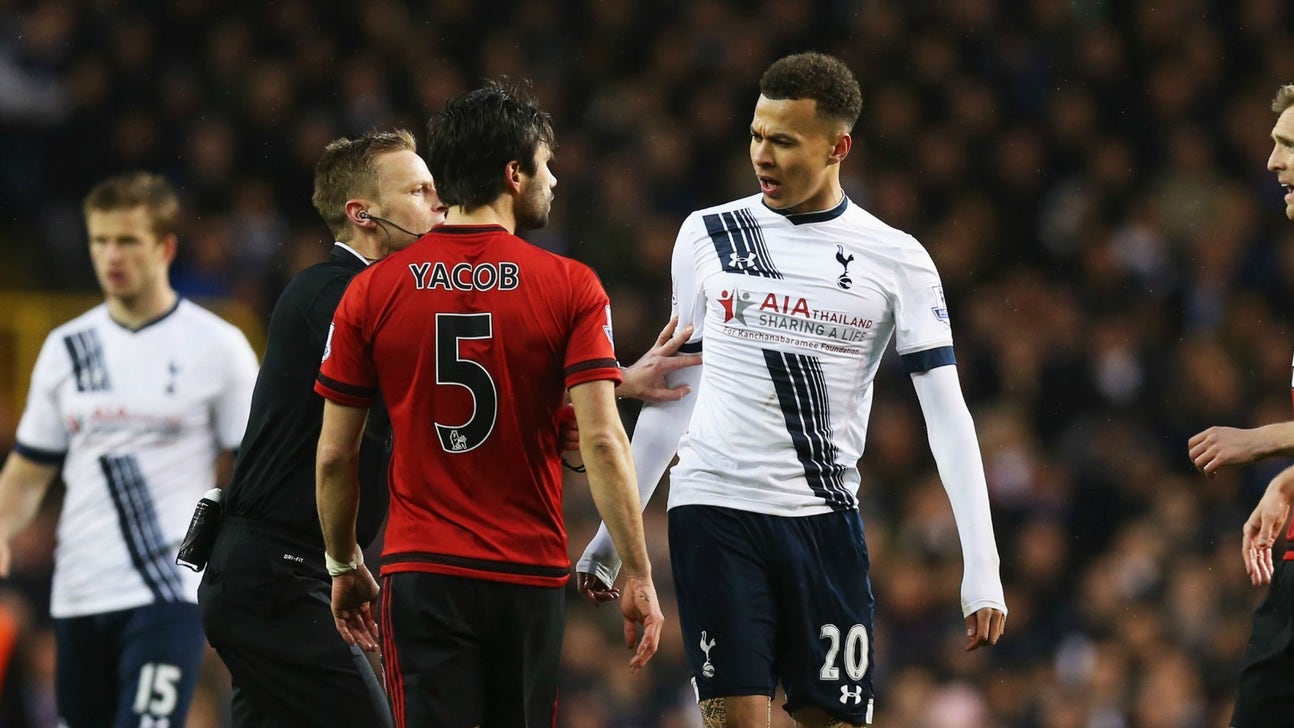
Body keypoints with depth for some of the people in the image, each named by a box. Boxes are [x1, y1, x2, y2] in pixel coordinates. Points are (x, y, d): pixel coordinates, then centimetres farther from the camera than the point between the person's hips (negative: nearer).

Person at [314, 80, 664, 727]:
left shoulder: (371, 292, 1)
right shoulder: (571, 289, -4)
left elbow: (334, 457, 3)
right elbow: (602, 441, -12)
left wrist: (343, 566, 16)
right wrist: (637, 575, -8)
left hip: (419, 574, 0)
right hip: (531, 576, 0)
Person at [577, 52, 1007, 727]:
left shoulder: (895, 260, 2)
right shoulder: (707, 236, 7)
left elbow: (946, 413, 0)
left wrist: (982, 569, -8)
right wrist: (613, 534, 14)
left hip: (825, 519, 0)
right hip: (715, 510, 0)